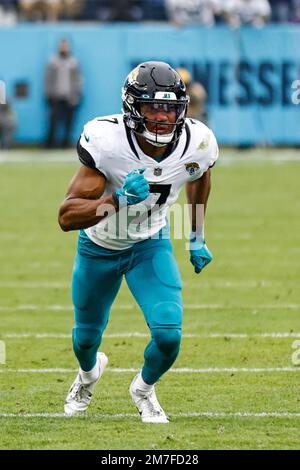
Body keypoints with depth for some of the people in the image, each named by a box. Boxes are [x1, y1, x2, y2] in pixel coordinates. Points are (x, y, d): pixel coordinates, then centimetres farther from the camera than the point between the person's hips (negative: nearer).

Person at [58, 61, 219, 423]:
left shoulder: (196, 144, -23)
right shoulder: (107, 142, -35)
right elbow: (66, 217, -35)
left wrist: (197, 238, 12)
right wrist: (119, 199, -50)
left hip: (150, 244, 1)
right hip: (99, 246, -1)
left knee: (168, 335, -16)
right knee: (87, 336, 19)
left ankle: (144, 389, 19)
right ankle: (89, 372, 58)